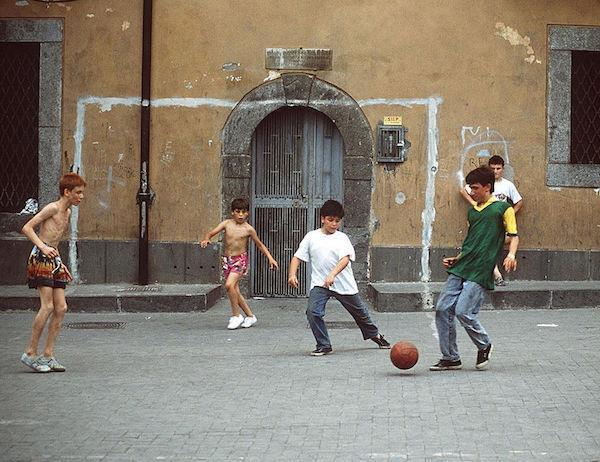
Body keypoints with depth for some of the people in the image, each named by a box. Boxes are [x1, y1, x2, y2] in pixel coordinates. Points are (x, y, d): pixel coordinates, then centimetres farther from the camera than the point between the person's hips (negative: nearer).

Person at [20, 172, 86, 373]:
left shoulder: (67, 212, 18)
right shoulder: (53, 208, -8)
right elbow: (27, 228, -13)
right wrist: (43, 247, -23)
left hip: (54, 259, 9)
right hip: (41, 258, -9)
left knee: (61, 308, 2)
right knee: (47, 306, -13)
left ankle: (48, 354, 5)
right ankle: (30, 353, -5)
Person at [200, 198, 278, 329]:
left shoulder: (248, 229, -5)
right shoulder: (227, 224, 1)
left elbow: (260, 244, 7)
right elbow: (211, 233, -2)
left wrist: (270, 258, 1)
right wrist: (206, 239, -25)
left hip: (240, 259, -4)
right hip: (227, 259, 4)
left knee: (229, 285, -23)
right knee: (235, 291, 6)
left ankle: (236, 315, -9)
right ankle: (250, 316, 20)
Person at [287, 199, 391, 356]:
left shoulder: (342, 238, -1)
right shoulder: (312, 236, 4)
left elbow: (345, 259, -16)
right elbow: (297, 257, 4)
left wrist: (332, 275, -33)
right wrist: (292, 274, -15)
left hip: (343, 284, 0)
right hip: (319, 283, 0)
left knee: (360, 312, 15)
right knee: (313, 312, -22)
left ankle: (374, 334, 43)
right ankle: (324, 346, -7)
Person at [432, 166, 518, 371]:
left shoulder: (503, 208, 0)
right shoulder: (472, 210, 20)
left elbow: (514, 236, -3)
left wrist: (511, 254, -22)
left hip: (480, 272, -7)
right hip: (460, 269, 7)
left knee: (463, 312, -15)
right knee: (443, 309, -1)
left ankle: (484, 345, 13)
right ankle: (450, 358, 8)